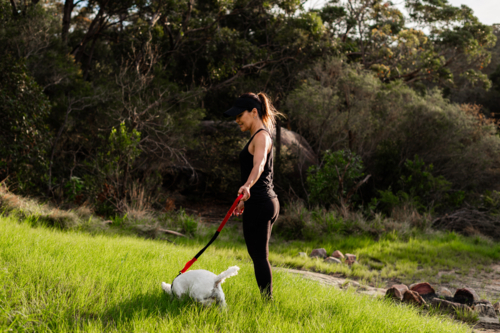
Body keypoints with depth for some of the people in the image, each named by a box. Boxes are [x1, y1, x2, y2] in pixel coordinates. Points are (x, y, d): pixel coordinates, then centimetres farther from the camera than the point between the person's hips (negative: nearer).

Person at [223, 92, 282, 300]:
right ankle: (266, 300, 22)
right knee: (259, 257, 15)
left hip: (259, 205, -10)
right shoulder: (259, 136, 18)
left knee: (259, 257, -6)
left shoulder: (261, 136, -13)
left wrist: (247, 187, -51)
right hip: (262, 203, 10)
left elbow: (258, 166, -33)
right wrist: (245, 200, 35)